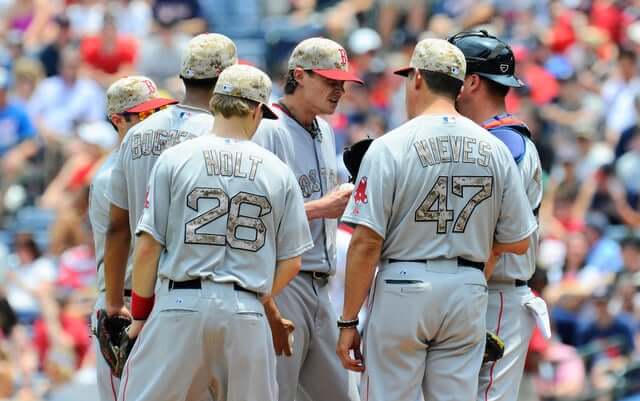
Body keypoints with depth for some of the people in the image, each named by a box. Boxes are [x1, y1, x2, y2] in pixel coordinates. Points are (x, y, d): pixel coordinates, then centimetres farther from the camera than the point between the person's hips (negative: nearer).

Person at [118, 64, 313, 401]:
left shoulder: (175, 159, 1)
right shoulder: (278, 171, 6)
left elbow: (148, 247, -1)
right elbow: (291, 260, 7)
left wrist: (140, 314, 9)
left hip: (182, 308, -2)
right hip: (247, 316, 2)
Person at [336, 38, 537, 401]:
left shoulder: (390, 146, -8)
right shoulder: (495, 149, 4)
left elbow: (367, 242, -11)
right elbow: (518, 242, 6)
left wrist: (348, 322, -7)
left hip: (402, 288, -4)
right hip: (469, 295, 4)